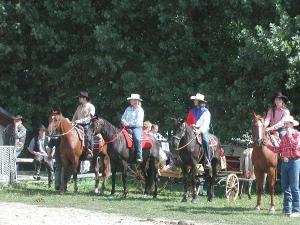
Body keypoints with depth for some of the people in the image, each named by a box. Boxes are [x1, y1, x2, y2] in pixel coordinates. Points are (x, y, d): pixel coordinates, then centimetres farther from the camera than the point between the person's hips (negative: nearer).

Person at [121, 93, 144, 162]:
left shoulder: (140, 110, 0)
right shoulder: (128, 109, 18)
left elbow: (138, 121, -10)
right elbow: (123, 118, 18)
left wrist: (129, 124, -17)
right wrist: (124, 122, -5)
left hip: (137, 127, -6)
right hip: (127, 127, 6)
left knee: (137, 138, -32)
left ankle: (139, 156, -32)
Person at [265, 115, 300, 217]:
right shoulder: (284, 137, 16)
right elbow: (279, 150, 16)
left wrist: (290, 135, -16)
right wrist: (268, 145, 9)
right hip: (284, 162, 7)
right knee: (285, 187, 9)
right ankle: (287, 209, 14)